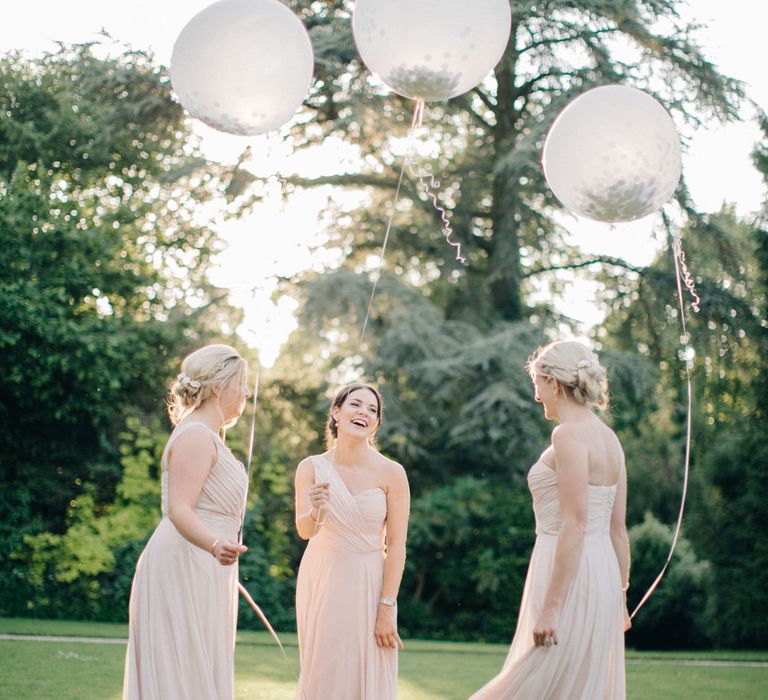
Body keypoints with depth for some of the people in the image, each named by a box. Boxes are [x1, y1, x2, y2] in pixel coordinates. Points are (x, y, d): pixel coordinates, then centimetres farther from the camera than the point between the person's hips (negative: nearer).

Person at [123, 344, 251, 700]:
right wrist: (215, 545, -43)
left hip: (200, 572, 10)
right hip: (184, 567, -10)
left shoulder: (206, 435, 17)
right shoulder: (196, 436, -15)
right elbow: (178, 509, -25)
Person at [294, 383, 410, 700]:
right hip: (321, 581, 2)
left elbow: (396, 545, -10)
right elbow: (304, 530, -14)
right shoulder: (311, 467, -4)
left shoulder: (391, 473, -9)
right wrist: (316, 511, -36)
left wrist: (387, 607, -13)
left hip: (368, 585, -2)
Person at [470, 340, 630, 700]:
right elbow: (619, 529, 15)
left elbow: (574, 525, -21)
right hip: (600, 572, 9)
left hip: (570, 577, -9)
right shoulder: (609, 438, 13)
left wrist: (550, 608, -21)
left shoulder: (570, 434, -14)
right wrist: (620, 597, 21)